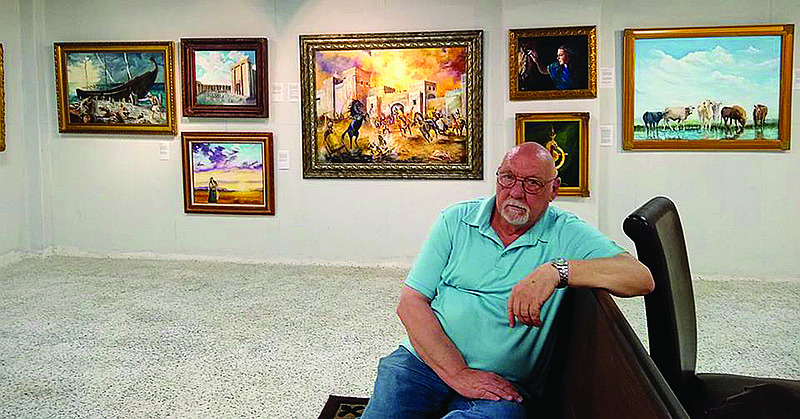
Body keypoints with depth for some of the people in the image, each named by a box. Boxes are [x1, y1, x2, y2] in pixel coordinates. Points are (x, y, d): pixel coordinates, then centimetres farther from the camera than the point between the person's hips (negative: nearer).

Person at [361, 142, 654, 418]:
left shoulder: (568, 235, 1)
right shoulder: (455, 221, 5)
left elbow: (641, 277, -13)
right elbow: (410, 303, 0)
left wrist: (556, 271, -27)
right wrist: (459, 373, -12)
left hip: (504, 384, -1)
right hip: (425, 361, 1)